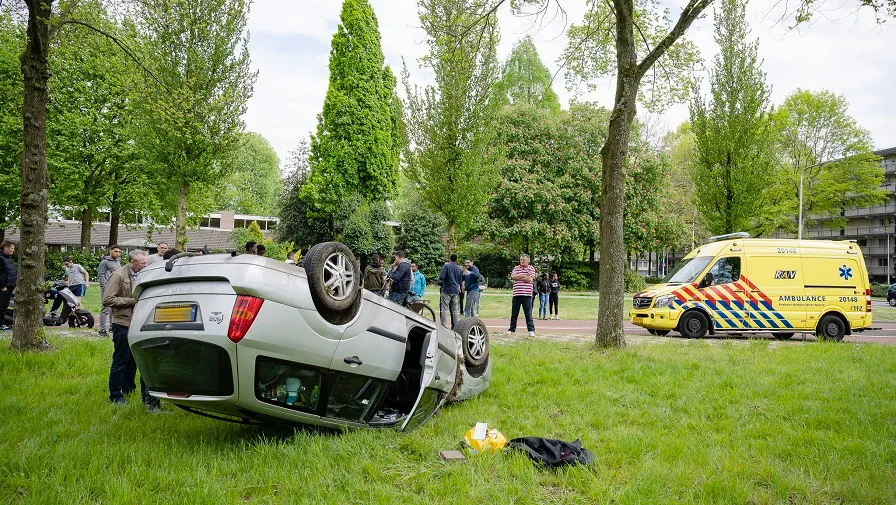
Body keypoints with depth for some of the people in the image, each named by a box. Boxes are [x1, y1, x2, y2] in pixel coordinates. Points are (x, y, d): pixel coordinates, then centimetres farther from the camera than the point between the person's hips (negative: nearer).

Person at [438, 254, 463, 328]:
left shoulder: (446, 266, -7)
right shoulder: (459, 268, 9)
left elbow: (441, 277, -17)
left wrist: (441, 281, 5)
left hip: (447, 290, -5)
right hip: (455, 291, 5)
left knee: (444, 308, -4)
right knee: (455, 309, 10)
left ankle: (444, 325, -9)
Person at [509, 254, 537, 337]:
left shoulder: (531, 268, 4)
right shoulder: (516, 268, 14)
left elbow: (530, 279, -11)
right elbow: (512, 276, -3)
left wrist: (518, 277, -4)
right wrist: (524, 275, -10)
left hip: (527, 295, -3)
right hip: (516, 294, 3)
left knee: (528, 314, -4)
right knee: (514, 313, 9)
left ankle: (531, 331, -1)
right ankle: (512, 329, 18)